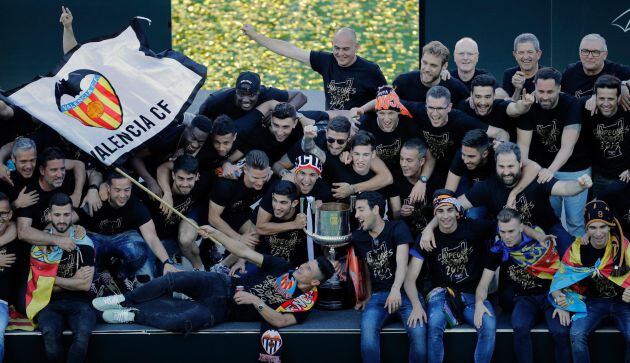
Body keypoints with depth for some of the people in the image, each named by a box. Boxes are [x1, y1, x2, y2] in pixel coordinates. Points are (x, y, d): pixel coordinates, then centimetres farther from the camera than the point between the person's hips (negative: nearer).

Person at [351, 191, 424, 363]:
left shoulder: (397, 228, -7)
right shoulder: (358, 237, 8)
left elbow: (402, 262, -21)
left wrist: (395, 289, -37)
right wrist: (368, 296, 11)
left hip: (404, 292, -3)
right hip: (378, 295, 3)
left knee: (418, 331, -29)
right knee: (368, 327, -30)